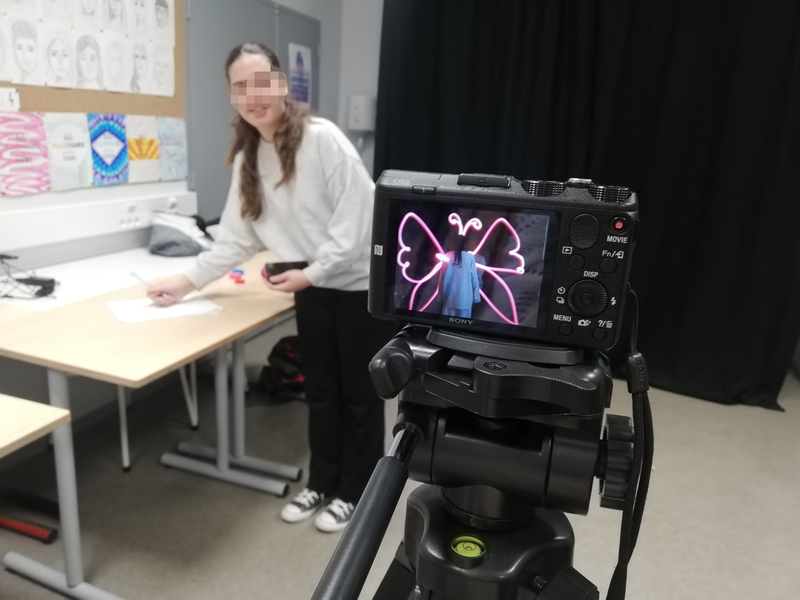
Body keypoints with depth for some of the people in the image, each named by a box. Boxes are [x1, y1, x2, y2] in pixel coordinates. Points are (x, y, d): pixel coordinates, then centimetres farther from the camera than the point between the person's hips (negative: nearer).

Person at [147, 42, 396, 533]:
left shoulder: (322, 138, -18)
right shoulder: (248, 159, 5)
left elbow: (356, 217, -20)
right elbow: (237, 238, 8)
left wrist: (310, 271, -19)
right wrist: (187, 281, 4)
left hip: (361, 283, -6)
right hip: (314, 287, 7)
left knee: (360, 392, 8)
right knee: (320, 390, 16)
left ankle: (355, 493, 26)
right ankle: (322, 483, 35)